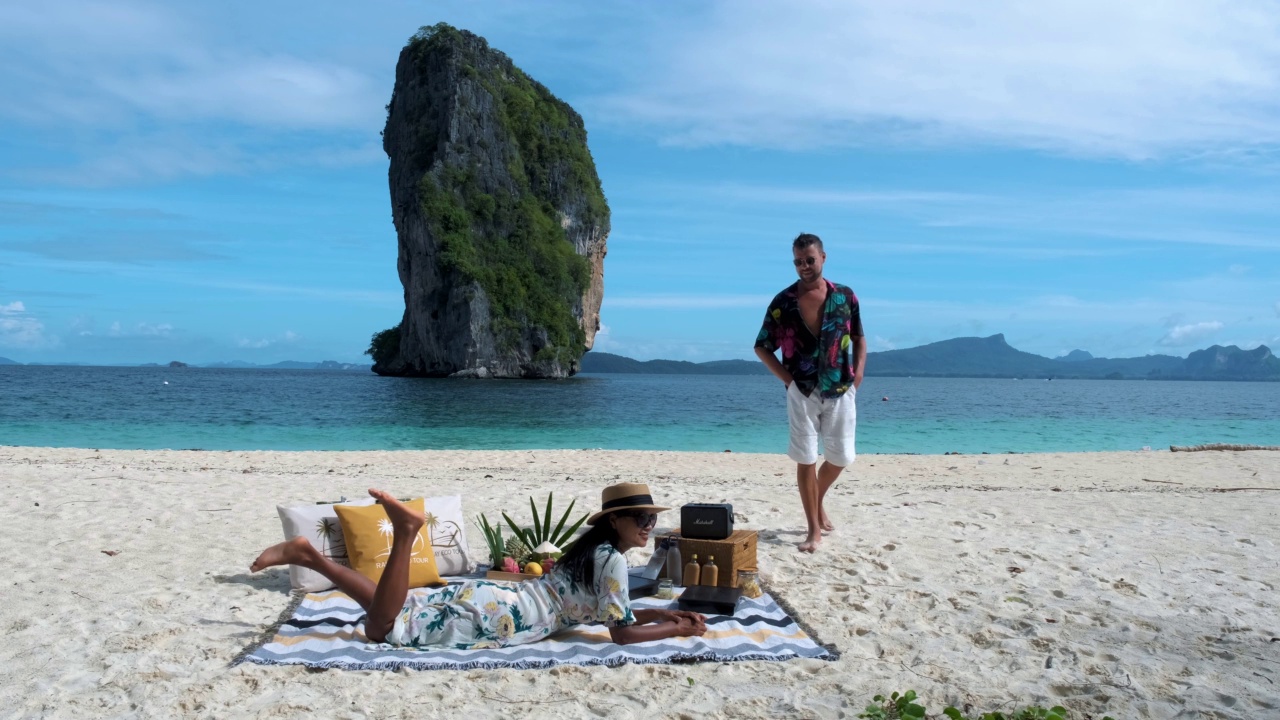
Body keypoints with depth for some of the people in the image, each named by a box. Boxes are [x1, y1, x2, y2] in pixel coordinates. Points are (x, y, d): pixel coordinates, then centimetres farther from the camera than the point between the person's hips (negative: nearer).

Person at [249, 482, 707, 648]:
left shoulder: (596, 548, 16)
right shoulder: (611, 558, -12)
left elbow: (609, 608, 26)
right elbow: (622, 632, -15)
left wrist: (666, 613, 19)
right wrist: (677, 629, -3)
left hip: (489, 600, 9)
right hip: (491, 615, -9)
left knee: (386, 620, 12)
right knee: (385, 628, -19)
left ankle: (306, 555, 10)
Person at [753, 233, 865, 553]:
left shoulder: (845, 296, 1)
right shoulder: (783, 302, -4)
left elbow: (859, 338, 13)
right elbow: (762, 347, 4)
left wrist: (858, 370, -2)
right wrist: (786, 378, -4)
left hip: (841, 391, 2)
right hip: (802, 392, -2)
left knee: (841, 456, 9)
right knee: (806, 460, -2)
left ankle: (818, 501, 39)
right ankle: (814, 530, 9)